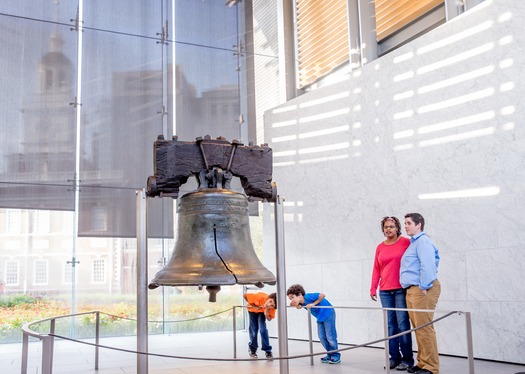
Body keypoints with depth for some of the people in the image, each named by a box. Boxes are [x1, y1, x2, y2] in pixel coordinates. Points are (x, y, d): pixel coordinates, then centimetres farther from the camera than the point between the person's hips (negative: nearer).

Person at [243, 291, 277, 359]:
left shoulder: (272, 308, -34)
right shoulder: (260, 297, -45)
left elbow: (270, 319, -22)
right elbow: (245, 295, -33)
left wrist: (266, 314, -43)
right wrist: (254, 306, -29)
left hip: (262, 311, 1)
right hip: (252, 309, -1)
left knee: (263, 328, -16)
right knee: (254, 329, -1)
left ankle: (268, 351, -8)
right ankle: (252, 348, 21)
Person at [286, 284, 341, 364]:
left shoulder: (308, 297, -31)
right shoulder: (301, 303, -8)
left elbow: (322, 295, -30)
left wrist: (313, 304, -28)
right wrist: (297, 305, -11)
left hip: (328, 314, -8)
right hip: (320, 317, 8)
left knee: (330, 337, -5)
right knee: (322, 337, 6)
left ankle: (336, 356, 6)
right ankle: (330, 355, 18)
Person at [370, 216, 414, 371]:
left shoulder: (406, 242, -1)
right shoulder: (380, 247, 11)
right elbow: (376, 270, 13)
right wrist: (373, 288, 8)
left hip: (401, 289, -4)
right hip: (385, 291, 4)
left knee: (402, 323, -6)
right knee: (390, 324, 5)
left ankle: (407, 359, 3)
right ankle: (394, 357, 13)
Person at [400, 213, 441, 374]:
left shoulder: (423, 241, -8)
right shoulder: (413, 242, 22)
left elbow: (427, 265, -18)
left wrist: (424, 287, -20)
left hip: (422, 289, -10)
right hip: (412, 289, 10)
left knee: (424, 327, -9)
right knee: (418, 328, 11)